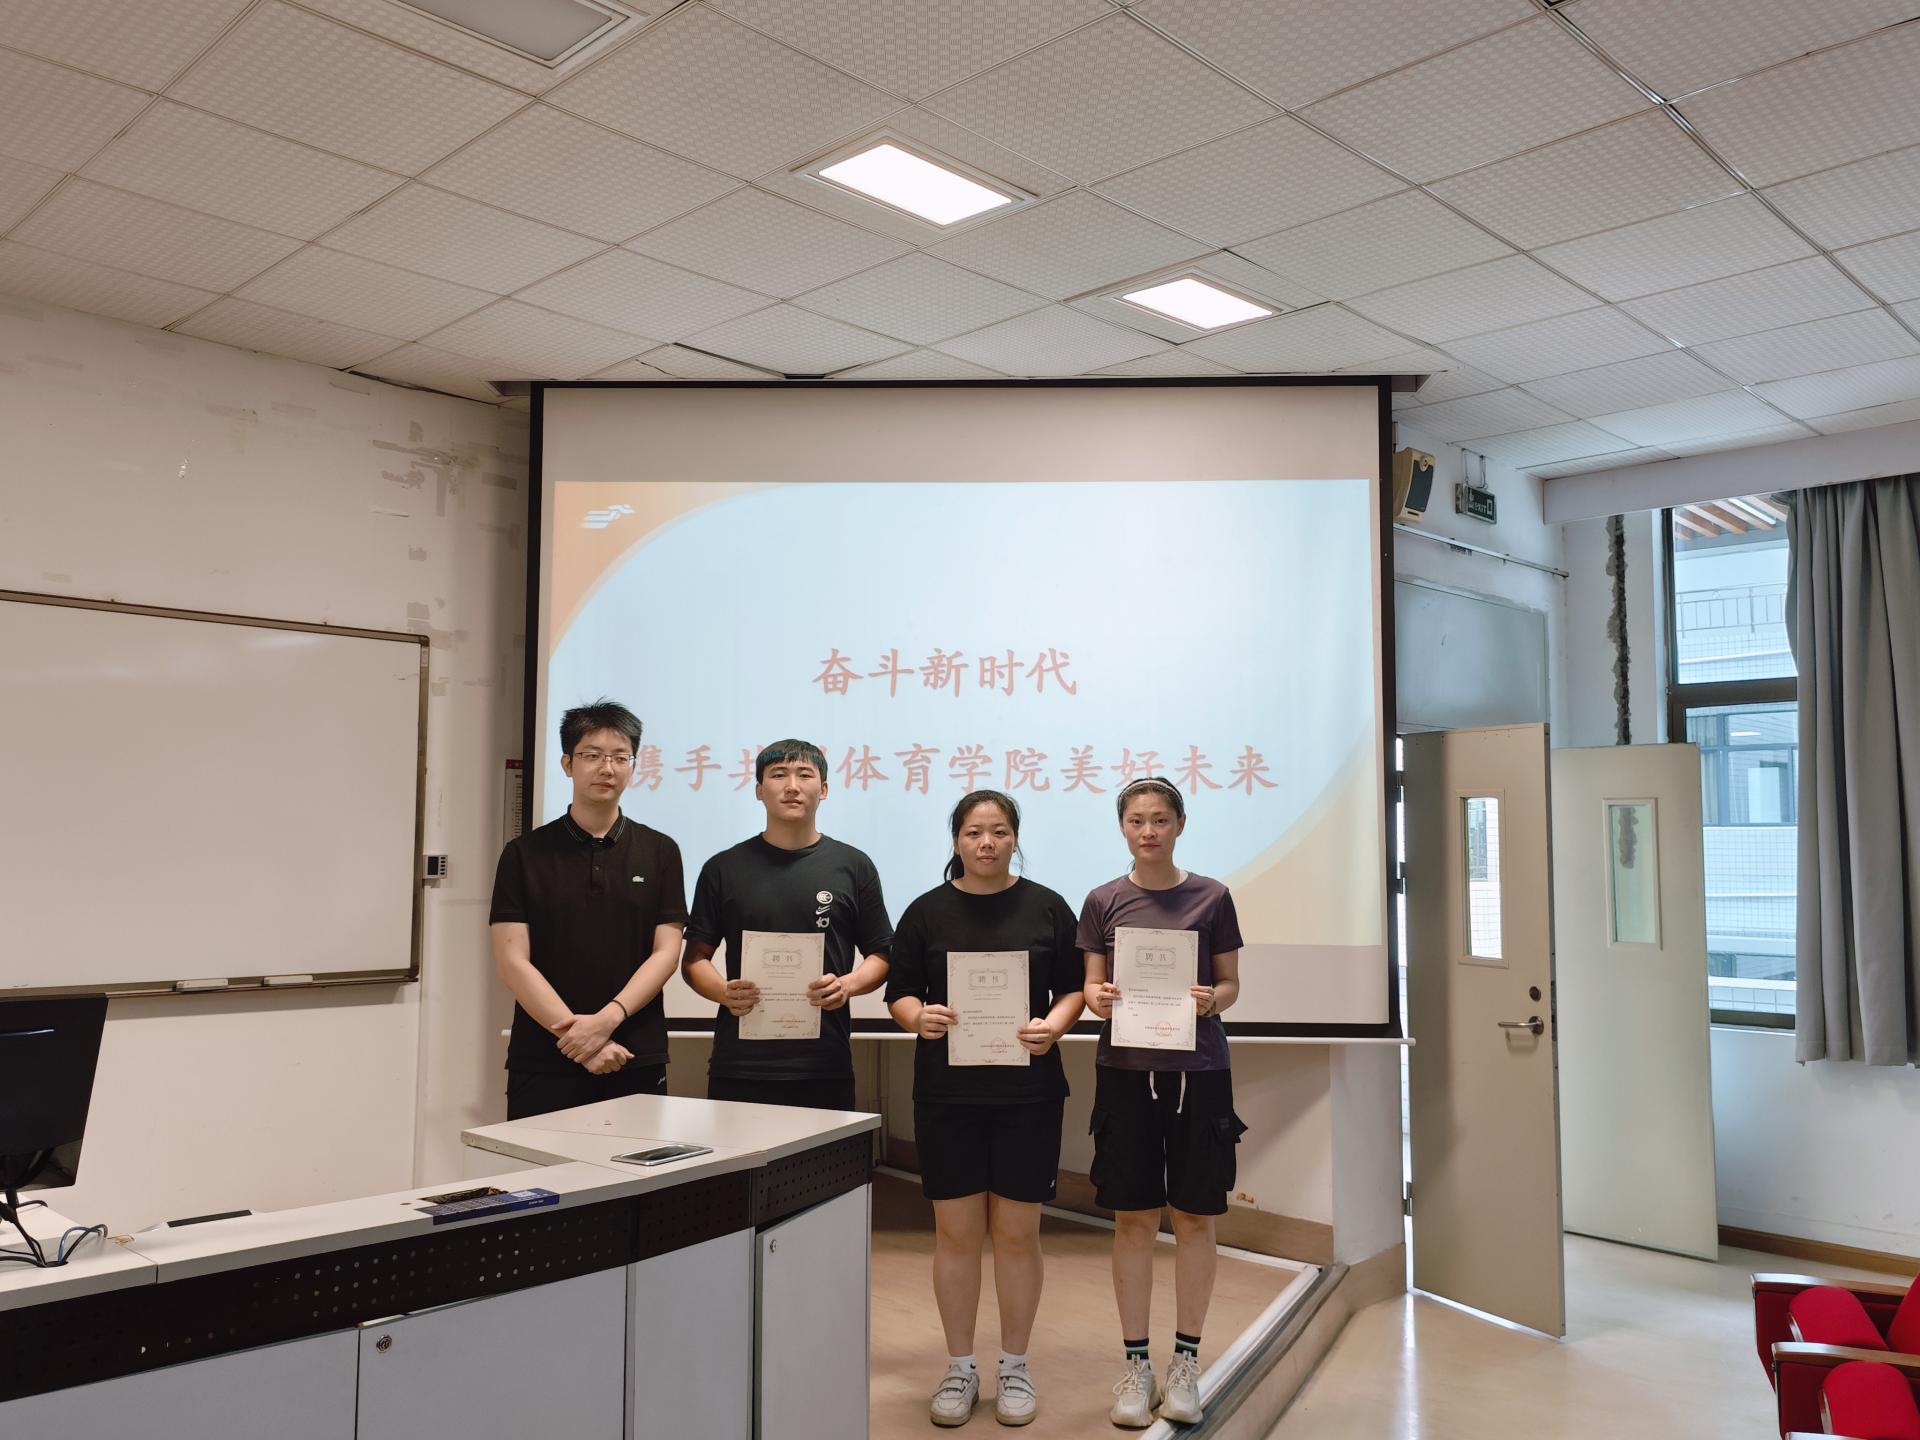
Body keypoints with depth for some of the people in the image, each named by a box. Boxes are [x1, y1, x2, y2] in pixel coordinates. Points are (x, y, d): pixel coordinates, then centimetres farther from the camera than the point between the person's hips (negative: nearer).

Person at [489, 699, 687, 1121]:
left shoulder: (660, 852, 6)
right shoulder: (524, 853, 3)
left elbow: (666, 952, 1)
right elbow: (512, 960, -4)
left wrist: (608, 1019, -14)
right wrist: (575, 1033, -14)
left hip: (637, 1061, 1)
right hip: (544, 1062, -1)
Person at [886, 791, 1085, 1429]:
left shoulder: (1046, 908, 4)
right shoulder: (928, 911, 4)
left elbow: (1073, 987, 7)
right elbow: (900, 992, 6)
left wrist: (1054, 1024, -13)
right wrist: (919, 1017, -15)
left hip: (1028, 1089, 0)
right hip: (947, 1092, 0)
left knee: (1017, 1232, 6)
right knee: (956, 1232, 6)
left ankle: (1014, 1368, 23)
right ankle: (959, 1369, 22)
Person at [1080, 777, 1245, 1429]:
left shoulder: (1210, 897, 2)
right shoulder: (1104, 901, 3)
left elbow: (1230, 984, 6)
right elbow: (1092, 985, 6)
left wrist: (1211, 1000, -16)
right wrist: (1098, 999, -16)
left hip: (1197, 1070, 0)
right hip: (1125, 1070, 0)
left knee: (1194, 1216, 6)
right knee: (1132, 1217, 5)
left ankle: (1186, 1362, 20)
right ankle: (1136, 1363, 18)